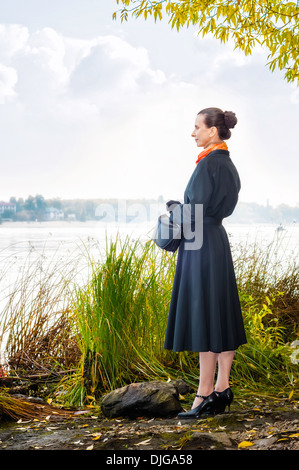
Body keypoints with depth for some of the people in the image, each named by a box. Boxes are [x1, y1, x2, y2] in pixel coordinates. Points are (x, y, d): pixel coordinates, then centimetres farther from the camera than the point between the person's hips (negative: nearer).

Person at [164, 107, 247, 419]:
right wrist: (182, 209, 12)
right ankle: (222, 389, 15)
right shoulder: (228, 164, 14)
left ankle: (205, 393, -1)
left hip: (202, 246, -10)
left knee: (203, 316, -6)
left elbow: (195, 211, -19)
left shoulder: (208, 164, -15)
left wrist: (175, 208, 2)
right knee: (221, 315, 10)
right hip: (217, 242, 10)